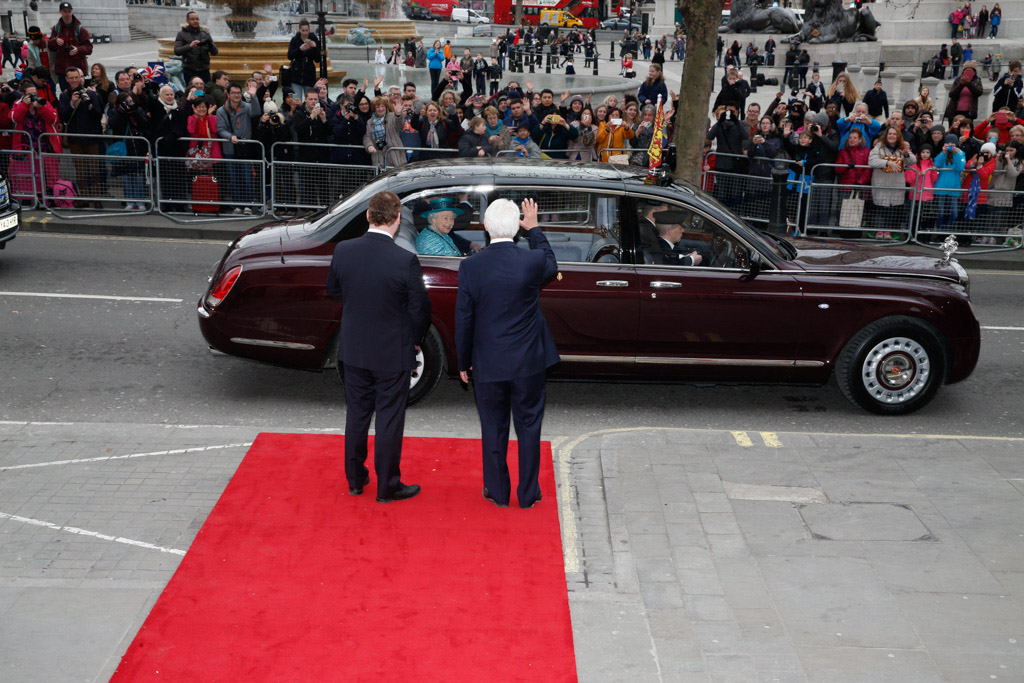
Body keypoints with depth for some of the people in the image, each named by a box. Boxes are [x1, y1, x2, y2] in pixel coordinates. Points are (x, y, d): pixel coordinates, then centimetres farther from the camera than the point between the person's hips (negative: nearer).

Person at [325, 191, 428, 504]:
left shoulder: (343, 251, -10)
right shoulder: (405, 261, -22)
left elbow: (334, 291, 7)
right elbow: (420, 308, -12)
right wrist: (415, 340, 6)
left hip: (353, 349, 4)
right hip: (393, 354, -4)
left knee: (357, 414, 19)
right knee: (390, 419, 9)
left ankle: (355, 479, 32)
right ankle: (387, 487, 20)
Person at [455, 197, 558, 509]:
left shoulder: (470, 266, -12)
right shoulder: (532, 261, -12)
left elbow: (464, 320, -6)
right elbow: (551, 265, 15)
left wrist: (463, 362, 6)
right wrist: (534, 229, 26)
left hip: (488, 363, 0)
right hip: (529, 361, 0)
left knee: (493, 428, 14)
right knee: (529, 425, 13)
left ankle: (497, 492, 25)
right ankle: (528, 494, 22)